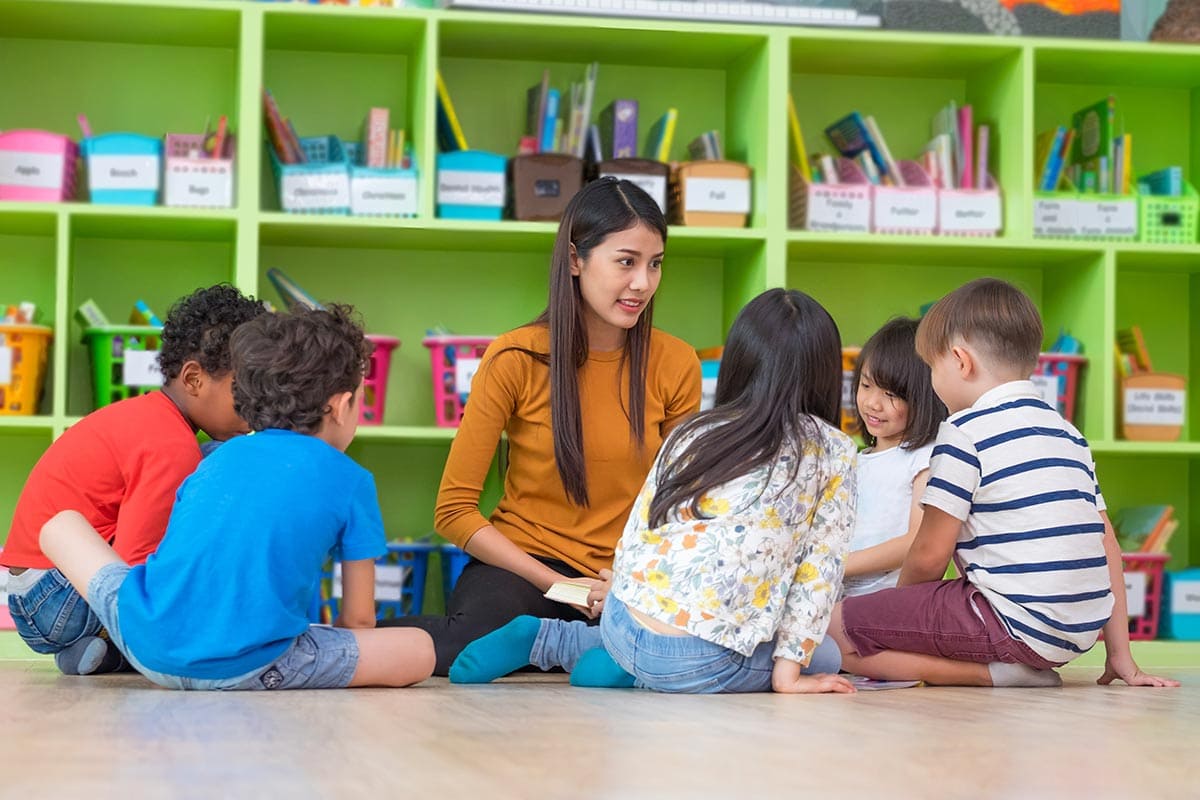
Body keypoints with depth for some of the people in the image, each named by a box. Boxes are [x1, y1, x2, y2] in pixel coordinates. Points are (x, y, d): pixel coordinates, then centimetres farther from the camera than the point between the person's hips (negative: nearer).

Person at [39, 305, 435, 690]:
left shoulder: (220, 455, 19)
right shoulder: (351, 481, 8)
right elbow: (359, 619, 10)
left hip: (145, 646, 5)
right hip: (244, 670, -5)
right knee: (420, 651, 1)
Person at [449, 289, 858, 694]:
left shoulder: (691, 431, 14)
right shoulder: (833, 452, 2)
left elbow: (637, 526, 14)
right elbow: (821, 566, -1)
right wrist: (789, 672, 3)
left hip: (622, 620, 7)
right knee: (825, 658, 21)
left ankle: (544, 638, 18)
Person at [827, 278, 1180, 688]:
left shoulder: (965, 431, -7)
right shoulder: (1067, 432, 17)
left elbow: (929, 555, -7)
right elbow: (1107, 545, 17)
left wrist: (898, 606, 14)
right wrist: (1120, 655, 20)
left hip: (1017, 623, -9)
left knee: (837, 626, -7)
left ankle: (995, 673, -11)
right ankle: (1019, 668, 6)